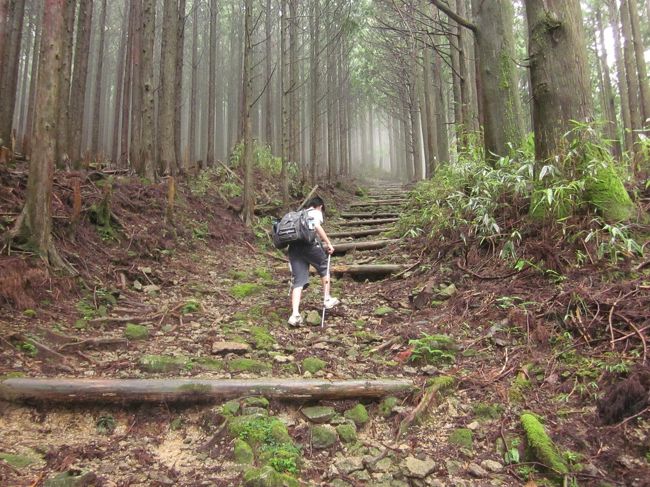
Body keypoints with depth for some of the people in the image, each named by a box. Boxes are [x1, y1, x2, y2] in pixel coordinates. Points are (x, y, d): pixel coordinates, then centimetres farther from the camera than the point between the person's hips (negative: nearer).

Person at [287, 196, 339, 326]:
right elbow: (317, 226, -6)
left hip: (293, 246, 5)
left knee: (298, 282, 0)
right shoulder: (316, 213, 14)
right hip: (309, 243, -5)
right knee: (324, 268, 21)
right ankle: (327, 300, 25)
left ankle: (295, 314, -13)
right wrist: (328, 243, -4)